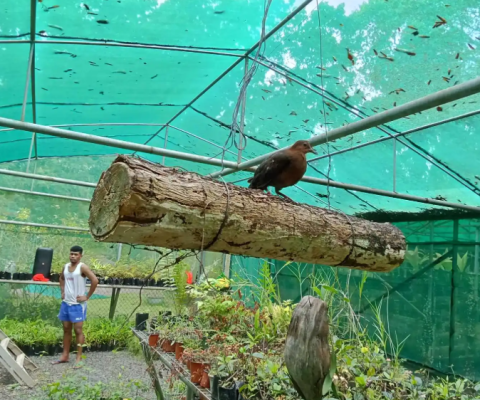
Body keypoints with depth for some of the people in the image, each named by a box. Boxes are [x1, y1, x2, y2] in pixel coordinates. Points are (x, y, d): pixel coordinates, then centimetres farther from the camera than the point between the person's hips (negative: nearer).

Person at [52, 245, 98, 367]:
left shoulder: (82, 267, -14)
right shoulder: (66, 266, 6)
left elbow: (95, 280, -23)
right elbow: (61, 278, 27)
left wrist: (87, 296, -18)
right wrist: (62, 291, 13)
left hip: (78, 304, -7)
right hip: (66, 303, 7)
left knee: (78, 330, -2)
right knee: (66, 330, 15)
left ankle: (79, 358, 6)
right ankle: (65, 355, 25)